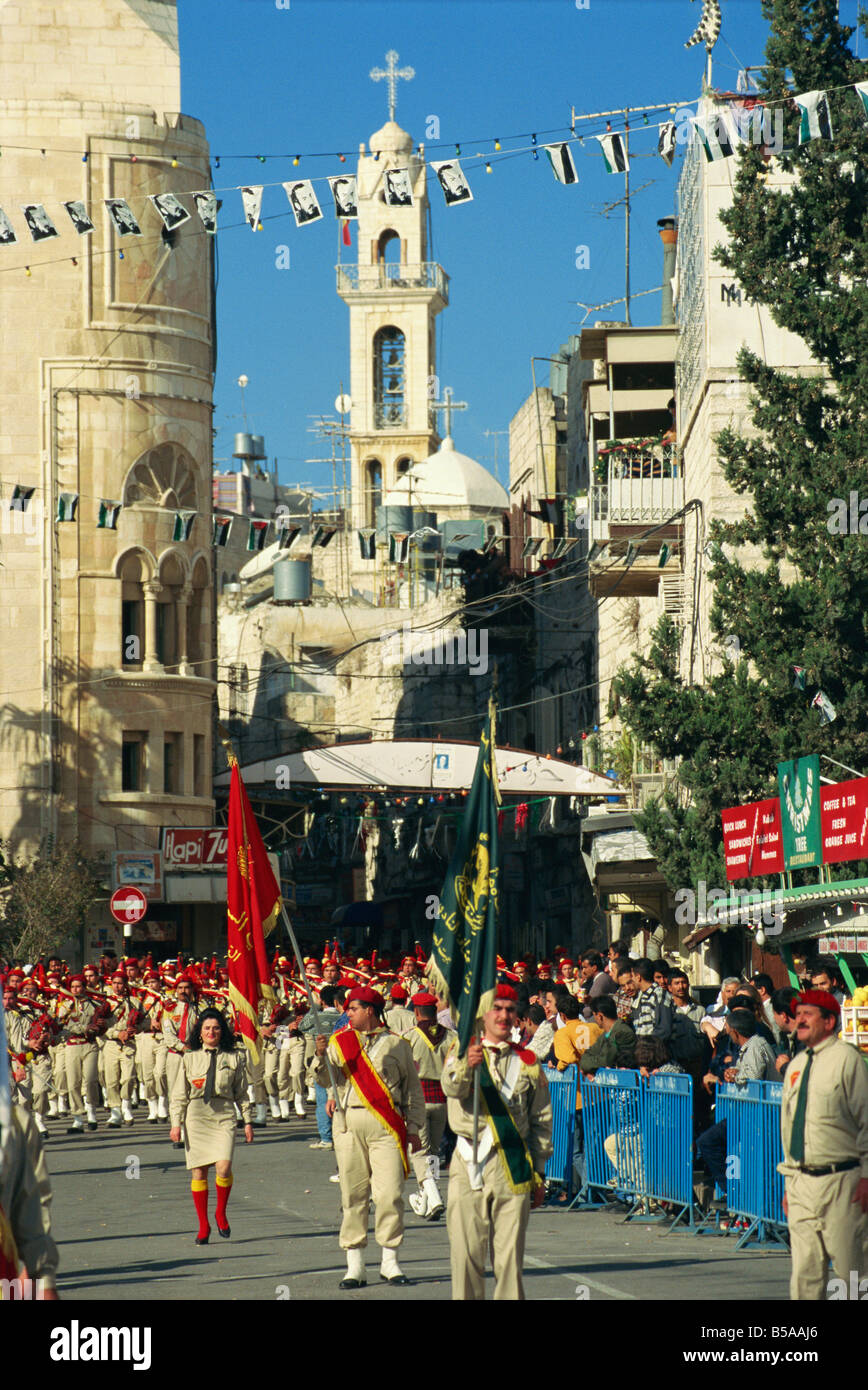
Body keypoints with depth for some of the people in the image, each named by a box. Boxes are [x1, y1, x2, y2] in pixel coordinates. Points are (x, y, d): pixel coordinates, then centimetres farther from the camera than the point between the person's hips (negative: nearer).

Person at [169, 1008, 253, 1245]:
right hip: (196, 1116, 1)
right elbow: (179, 1095, 10)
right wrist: (176, 1123, 3)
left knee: (224, 1167, -17)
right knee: (199, 1172, 0)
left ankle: (221, 1213, 7)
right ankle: (203, 1225, 10)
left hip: (224, 1115, -1)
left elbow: (242, 1093, 14)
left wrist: (248, 1121, 11)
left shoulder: (235, 1058, 9)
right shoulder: (189, 1058, 9)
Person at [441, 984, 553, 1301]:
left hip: (514, 1166, 2)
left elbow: (541, 1119, 16)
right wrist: (466, 1066, -40)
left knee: (510, 1252, 1)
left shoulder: (527, 1062, 12)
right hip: (471, 1163, -2)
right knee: (466, 1250, -2)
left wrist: (538, 1172, 10)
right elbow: (452, 1087, -18)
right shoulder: (463, 1050, 5)